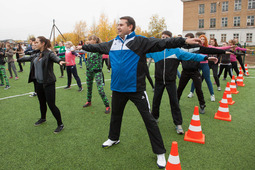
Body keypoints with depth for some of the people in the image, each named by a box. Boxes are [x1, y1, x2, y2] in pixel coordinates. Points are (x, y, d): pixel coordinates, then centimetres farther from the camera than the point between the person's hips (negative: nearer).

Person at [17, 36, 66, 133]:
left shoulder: (49, 53, -14)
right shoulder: (36, 55, 9)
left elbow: (55, 58, -36)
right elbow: (28, 58, 28)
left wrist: (60, 61, -59)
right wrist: (18, 60, 43)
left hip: (48, 83, -7)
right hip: (39, 83, 8)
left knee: (51, 105, -6)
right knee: (42, 103, 22)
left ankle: (60, 124, 8)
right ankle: (43, 118, 46)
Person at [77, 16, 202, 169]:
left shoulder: (140, 41, -9)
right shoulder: (113, 43, 8)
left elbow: (161, 43, -17)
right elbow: (97, 47, 24)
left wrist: (185, 40, -26)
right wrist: (82, 47, 34)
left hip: (136, 88, -5)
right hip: (118, 88, 6)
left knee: (149, 119, -1)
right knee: (115, 114, 24)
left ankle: (160, 153, 12)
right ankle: (113, 138, 50)